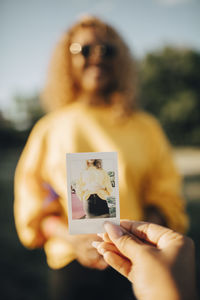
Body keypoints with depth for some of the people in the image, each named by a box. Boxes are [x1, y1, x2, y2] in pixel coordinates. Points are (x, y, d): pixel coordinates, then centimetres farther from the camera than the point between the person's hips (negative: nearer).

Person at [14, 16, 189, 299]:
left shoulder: (145, 126, 5)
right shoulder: (51, 128, 2)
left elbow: (165, 194, 5)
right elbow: (34, 205, 2)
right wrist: (74, 240, -14)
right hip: (74, 264, 0)